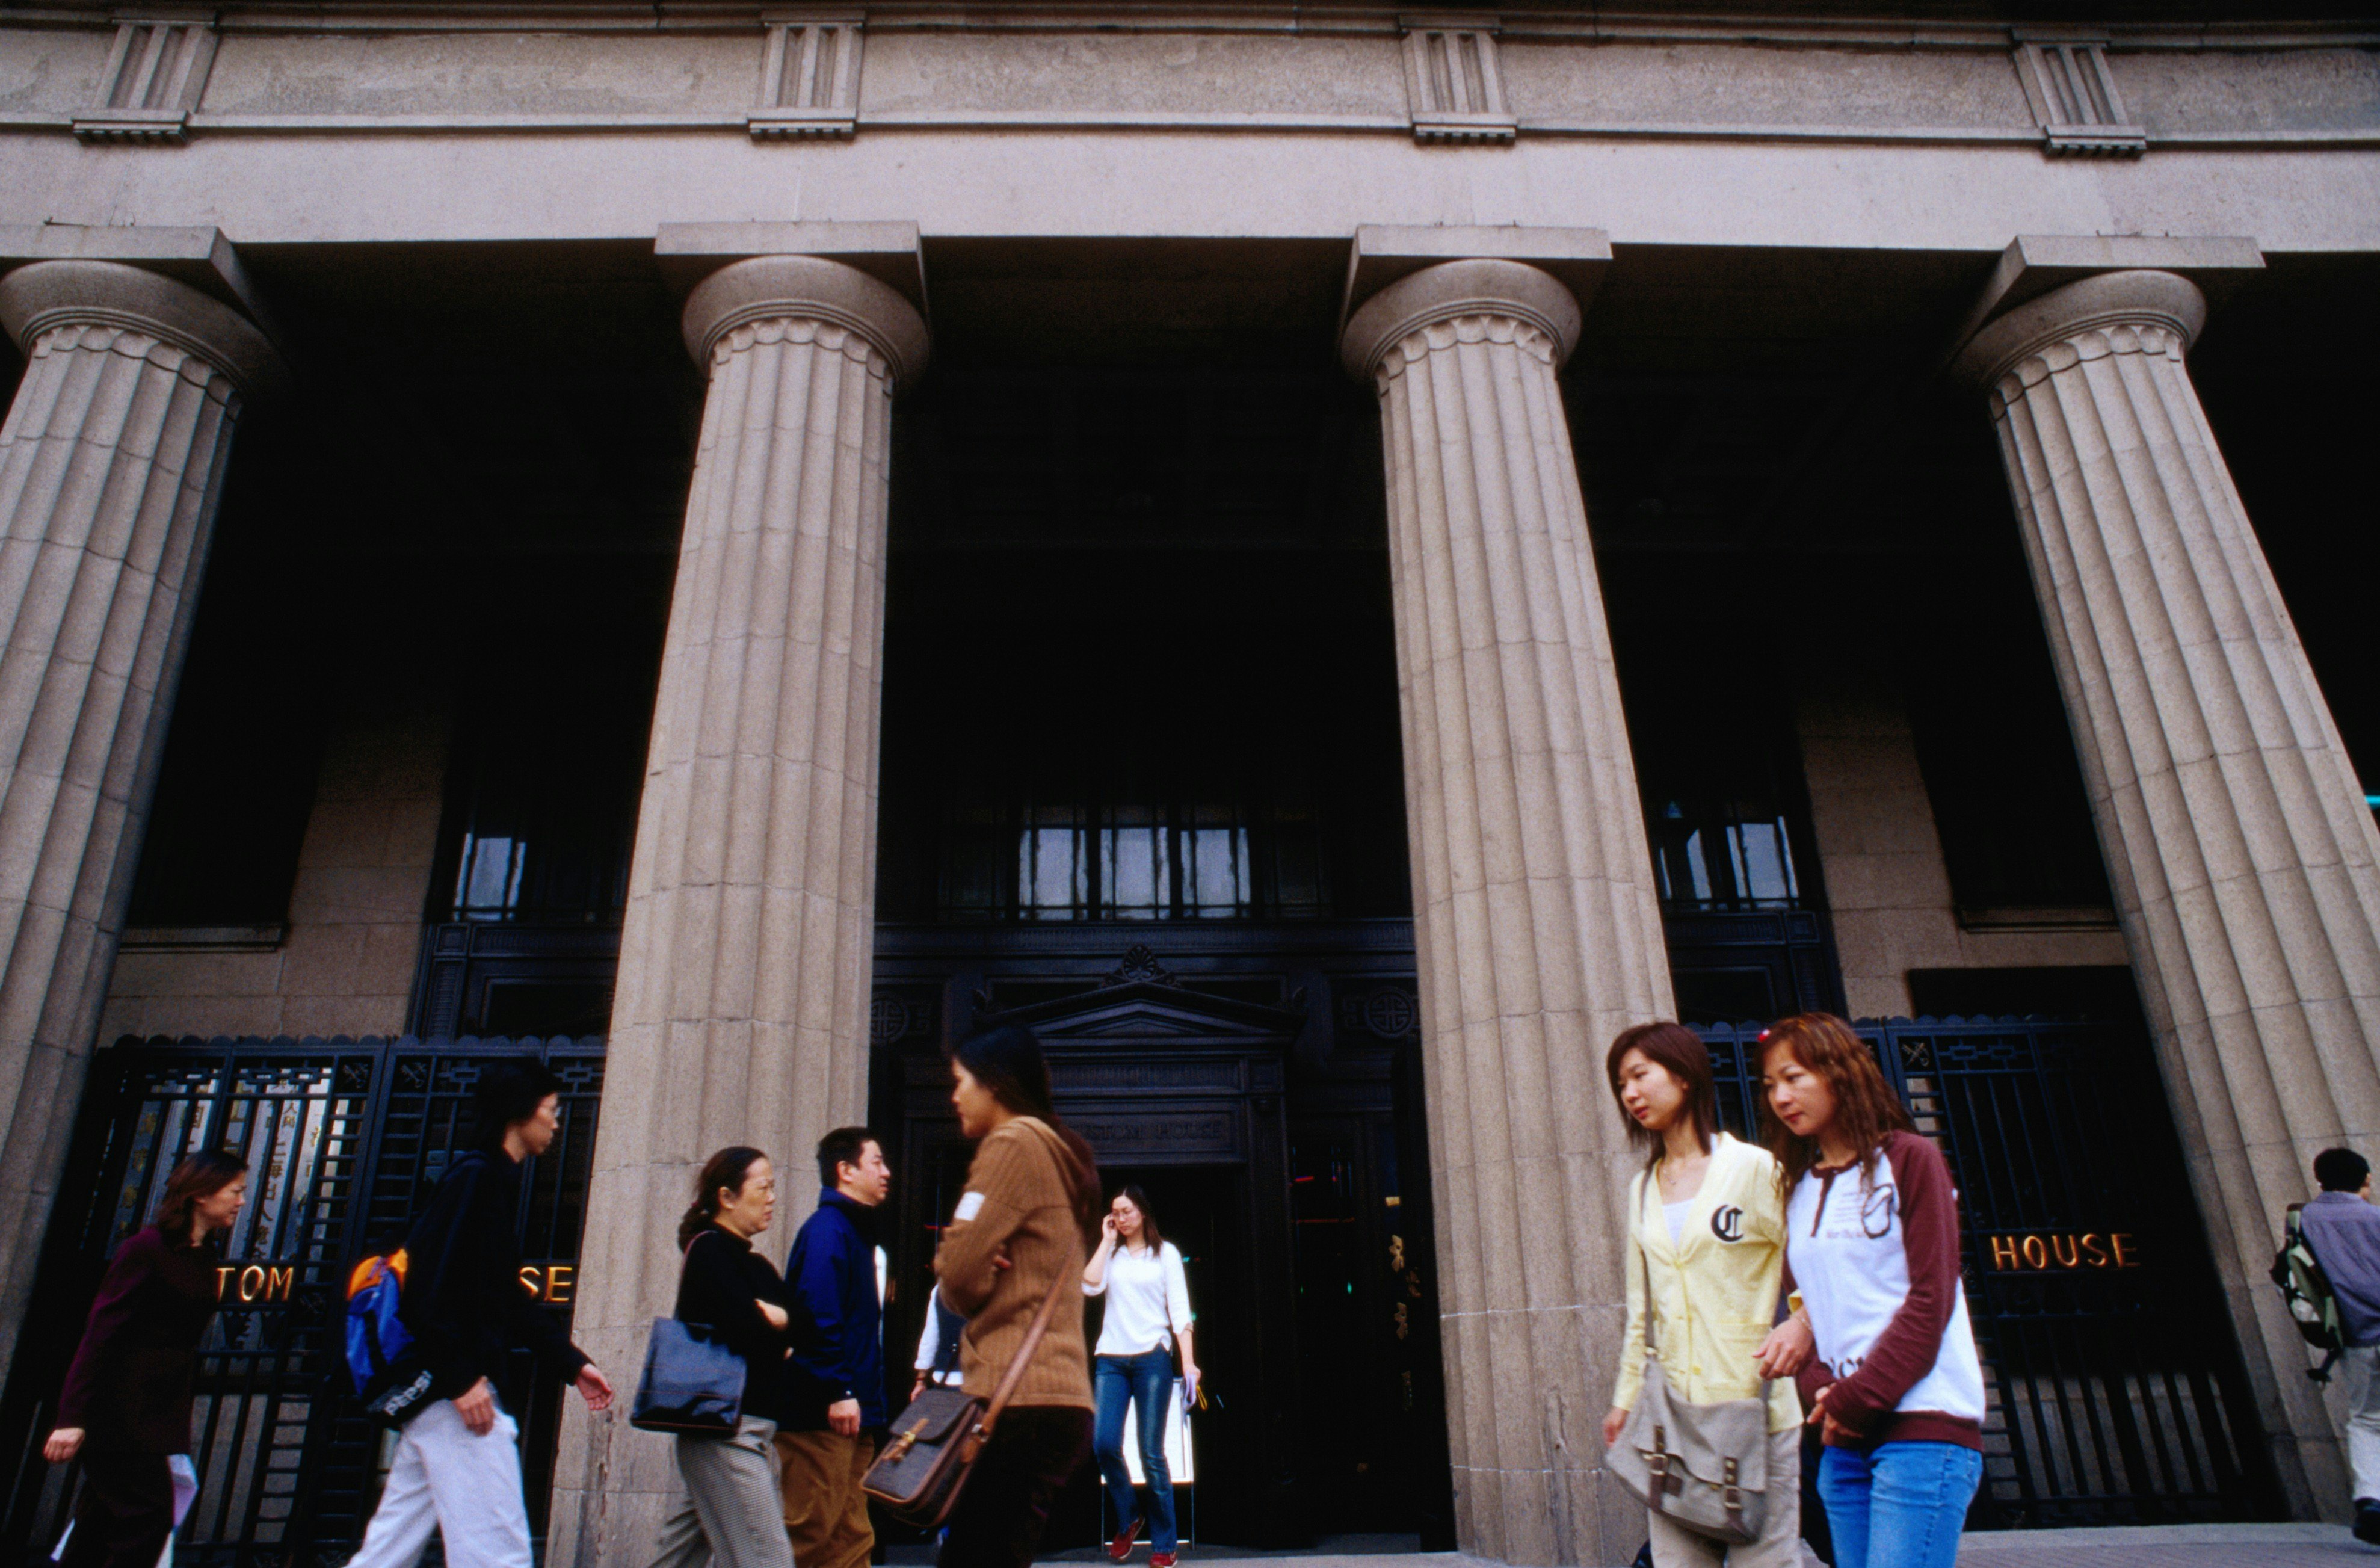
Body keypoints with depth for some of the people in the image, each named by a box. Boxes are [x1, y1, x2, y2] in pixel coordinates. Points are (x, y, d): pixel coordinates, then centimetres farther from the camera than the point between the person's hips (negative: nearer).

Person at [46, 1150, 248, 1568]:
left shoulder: (204, 1255, 9)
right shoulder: (146, 1248, -14)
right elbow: (99, 1333, -16)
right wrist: (72, 1417, -20)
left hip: (157, 1414, 8)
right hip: (119, 1412, -8)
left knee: (101, 1525, 13)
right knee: (149, 1518, -6)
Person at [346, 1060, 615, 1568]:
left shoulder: (495, 1181, 18)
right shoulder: (477, 1177, -12)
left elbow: (508, 1300, 22)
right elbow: (432, 1283, -21)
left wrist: (572, 1363, 20)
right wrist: (460, 1378, -22)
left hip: (439, 1391, 10)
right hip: (453, 1392, -10)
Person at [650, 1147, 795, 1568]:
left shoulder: (756, 1265, 18)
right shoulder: (709, 1249, -7)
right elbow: (748, 1327, -20)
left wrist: (765, 1313, -8)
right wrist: (781, 1320, 0)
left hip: (754, 1430, 9)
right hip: (725, 1427, -9)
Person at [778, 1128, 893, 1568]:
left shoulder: (855, 1230, 19)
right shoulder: (827, 1228, -11)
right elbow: (817, 1314, -22)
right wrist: (839, 1391, -24)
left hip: (853, 1417, 10)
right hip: (822, 1416, -10)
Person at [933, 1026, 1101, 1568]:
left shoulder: (1013, 1143, -6)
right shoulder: (1059, 1152, 21)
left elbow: (960, 1276, -12)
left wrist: (949, 1273, 9)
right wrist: (966, 1283, 3)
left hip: (1020, 1400, -9)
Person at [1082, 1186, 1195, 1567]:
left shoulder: (1165, 1253, 7)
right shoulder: (1109, 1254, 14)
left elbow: (1179, 1309, 2)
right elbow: (1089, 1286, -6)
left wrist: (1188, 1361, -7)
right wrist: (1107, 1241, 0)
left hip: (1152, 1357, -3)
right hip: (1111, 1359, 3)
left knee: (1152, 1453, -1)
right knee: (1104, 1444, -9)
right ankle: (1126, 1521, 17)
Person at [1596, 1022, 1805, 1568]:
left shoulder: (1756, 1168, -2)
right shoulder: (1642, 1190, 15)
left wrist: (1802, 1327, -20)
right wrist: (1626, 1397, 16)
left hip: (1755, 1409, -5)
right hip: (1671, 1421, 5)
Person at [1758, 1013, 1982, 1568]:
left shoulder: (1908, 1159, -2)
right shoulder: (1796, 1188, 14)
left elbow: (1930, 1298, -8)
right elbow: (1803, 1307, 14)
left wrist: (1857, 1398, -12)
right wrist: (1821, 1395, -4)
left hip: (1922, 1424, -6)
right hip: (1843, 1438, 6)